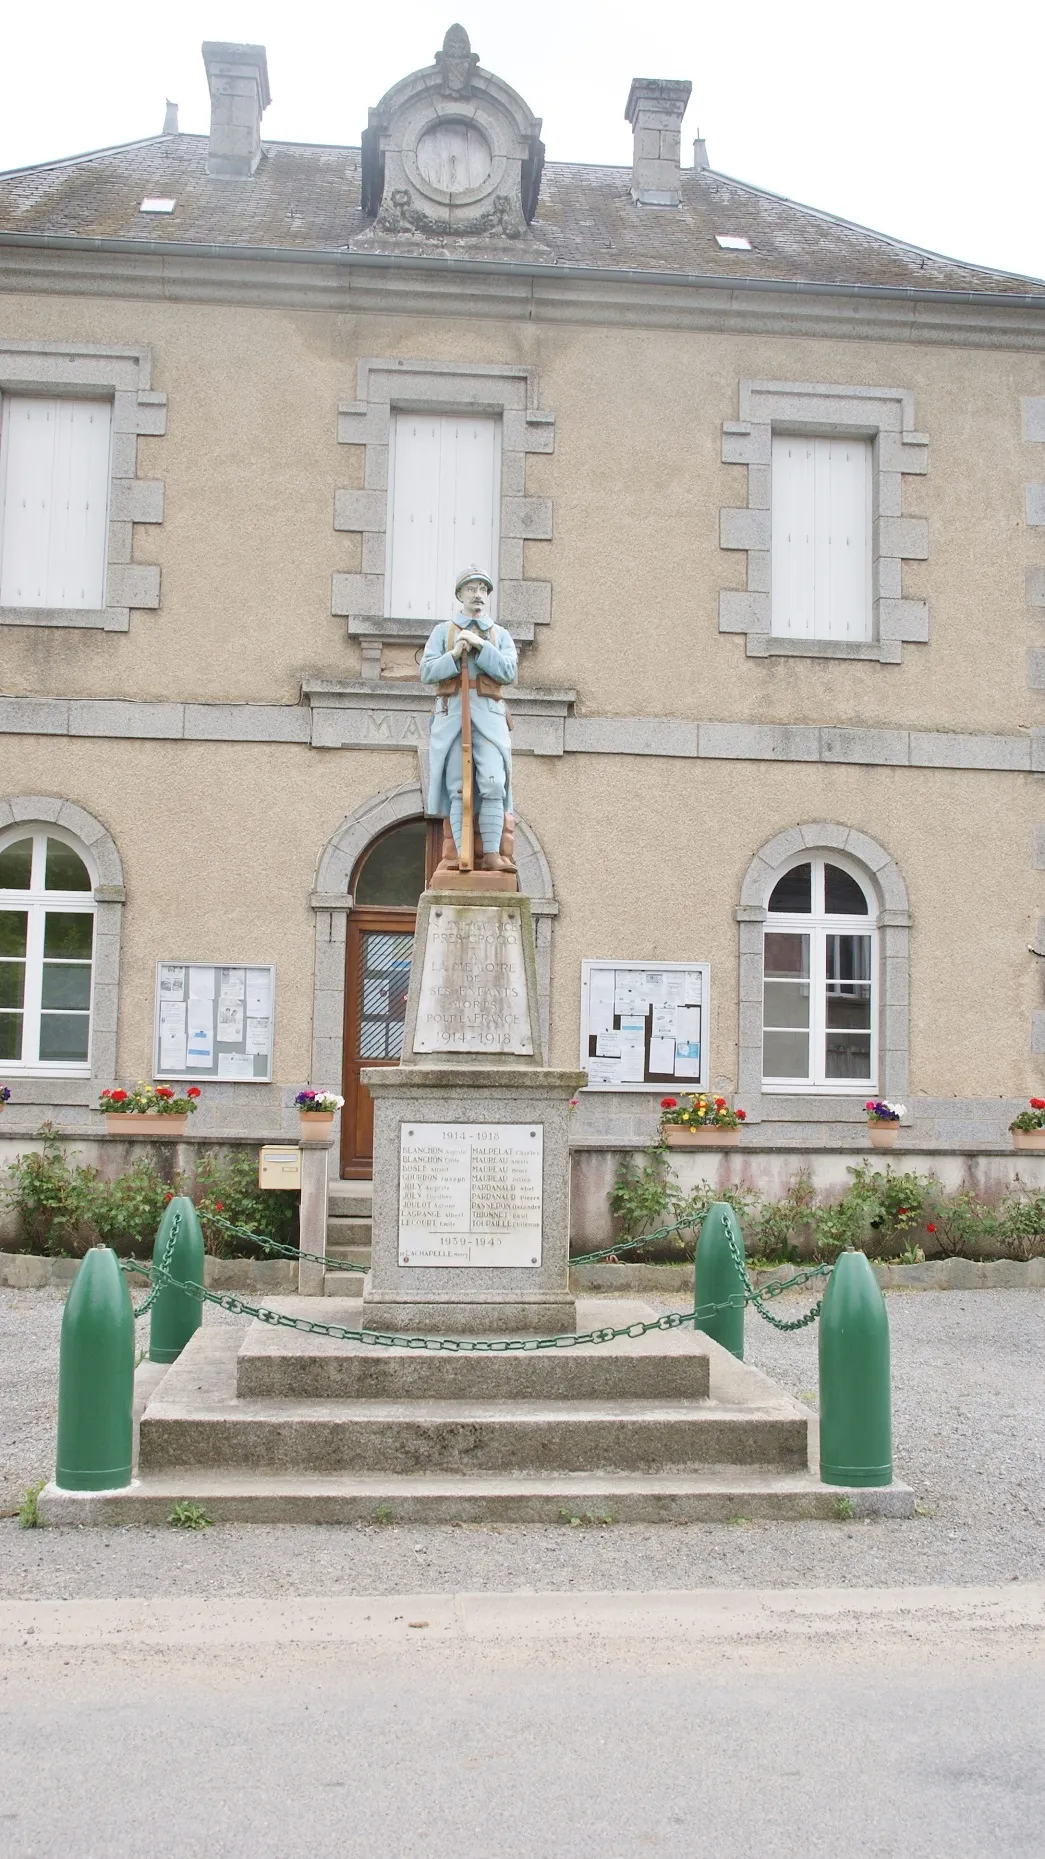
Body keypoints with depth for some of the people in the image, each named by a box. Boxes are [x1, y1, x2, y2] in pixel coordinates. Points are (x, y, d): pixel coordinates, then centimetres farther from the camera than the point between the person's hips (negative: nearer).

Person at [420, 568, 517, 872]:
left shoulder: (500, 635, 16)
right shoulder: (443, 631, 15)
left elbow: (509, 673, 1)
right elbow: (427, 673, 6)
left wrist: (480, 645, -7)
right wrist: (454, 655, -9)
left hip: (488, 714, 0)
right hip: (452, 713, 0)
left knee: (493, 785, -14)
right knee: (458, 788, -5)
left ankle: (492, 855, -14)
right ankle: (463, 856, -6)